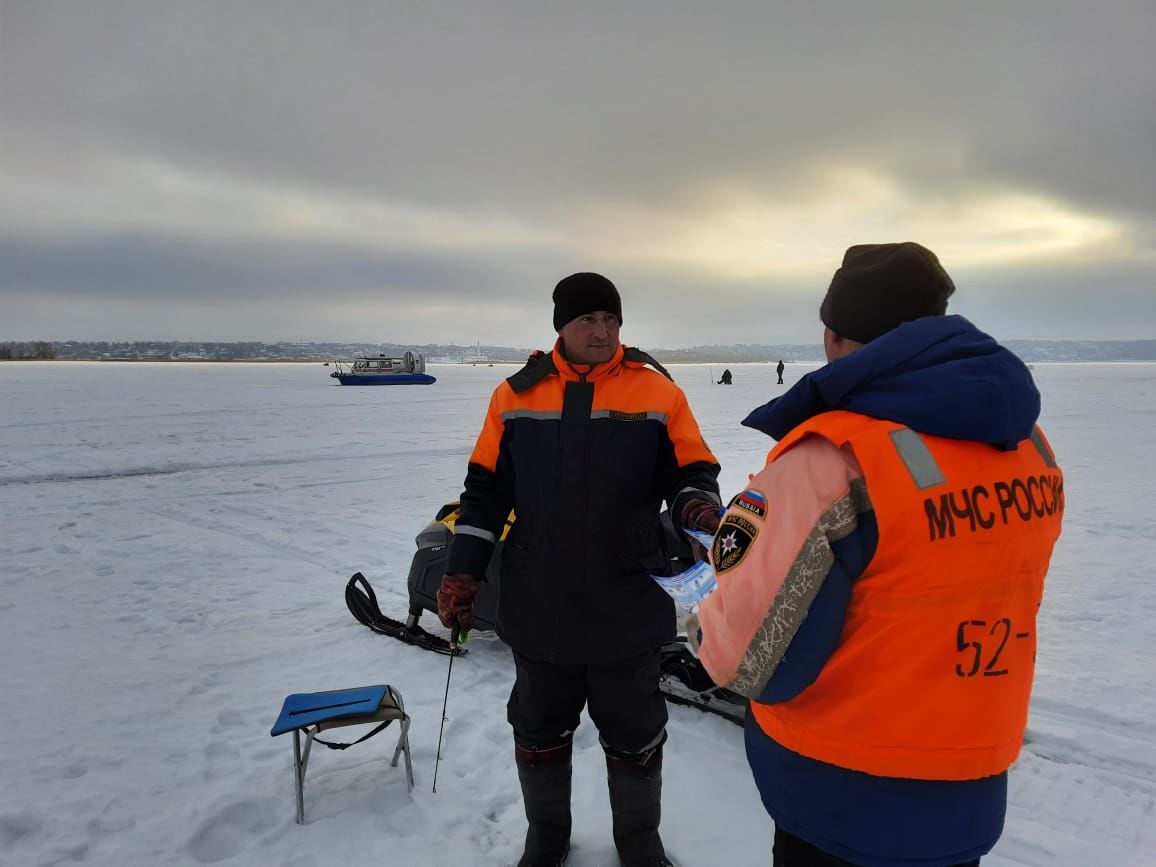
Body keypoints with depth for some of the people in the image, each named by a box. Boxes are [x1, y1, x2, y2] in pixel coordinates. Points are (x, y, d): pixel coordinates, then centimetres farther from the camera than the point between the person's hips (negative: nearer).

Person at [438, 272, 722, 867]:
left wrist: (697, 506, -23)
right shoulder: (517, 395, 1)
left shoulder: (657, 392, -4)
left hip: (627, 611, -1)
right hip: (538, 609, 2)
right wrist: (462, 574, 2)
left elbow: (690, 471, 0)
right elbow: (486, 490, 6)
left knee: (633, 738, 15)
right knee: (539, 733, 19)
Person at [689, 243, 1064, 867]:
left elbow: (747, 657, -25)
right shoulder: (1027, 445, -4)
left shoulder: (832, 459, -28)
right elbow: (1000, 598, 7)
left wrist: (707, 625, -4)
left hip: (848, 802, -5)